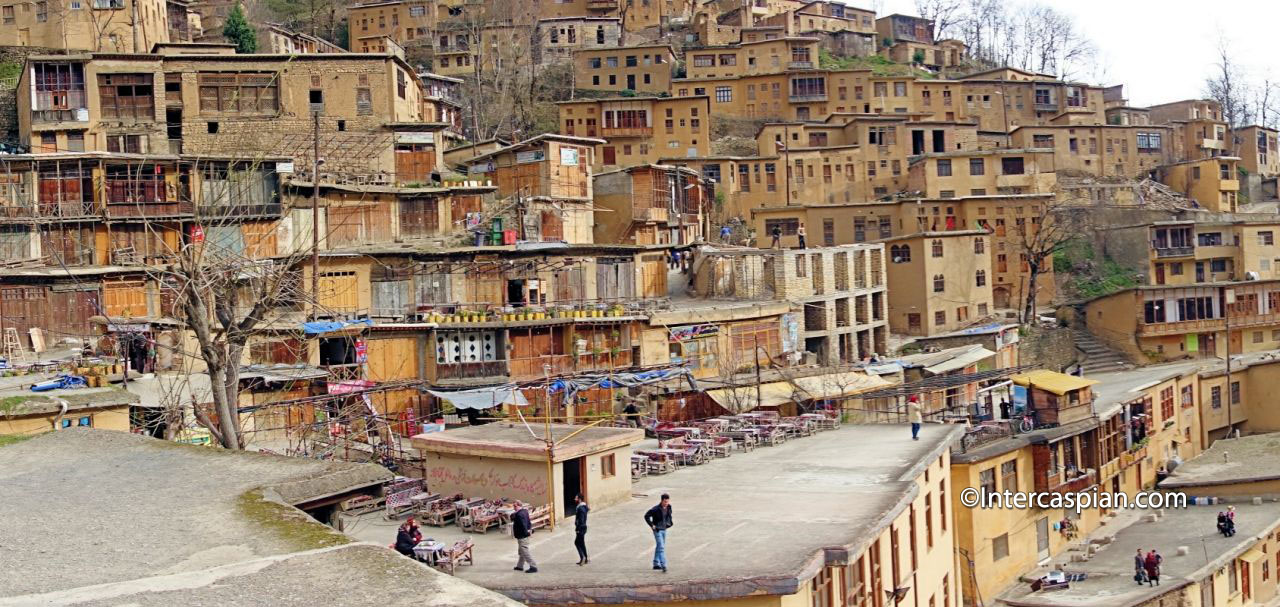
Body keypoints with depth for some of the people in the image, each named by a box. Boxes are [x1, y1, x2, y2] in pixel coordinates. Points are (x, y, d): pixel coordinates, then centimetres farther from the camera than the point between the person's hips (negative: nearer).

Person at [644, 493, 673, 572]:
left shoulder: (668, 507, 0)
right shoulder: (656, 509, -21)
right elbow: (646, 516, -14)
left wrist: (668, 523, 11)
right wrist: (652, 525, -15)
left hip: (664, 529, 8)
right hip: (658, 530, -8)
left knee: (659, 546, 17)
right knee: (661, 547, -14)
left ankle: (656, 564, 28)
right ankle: (663, 566, -18)